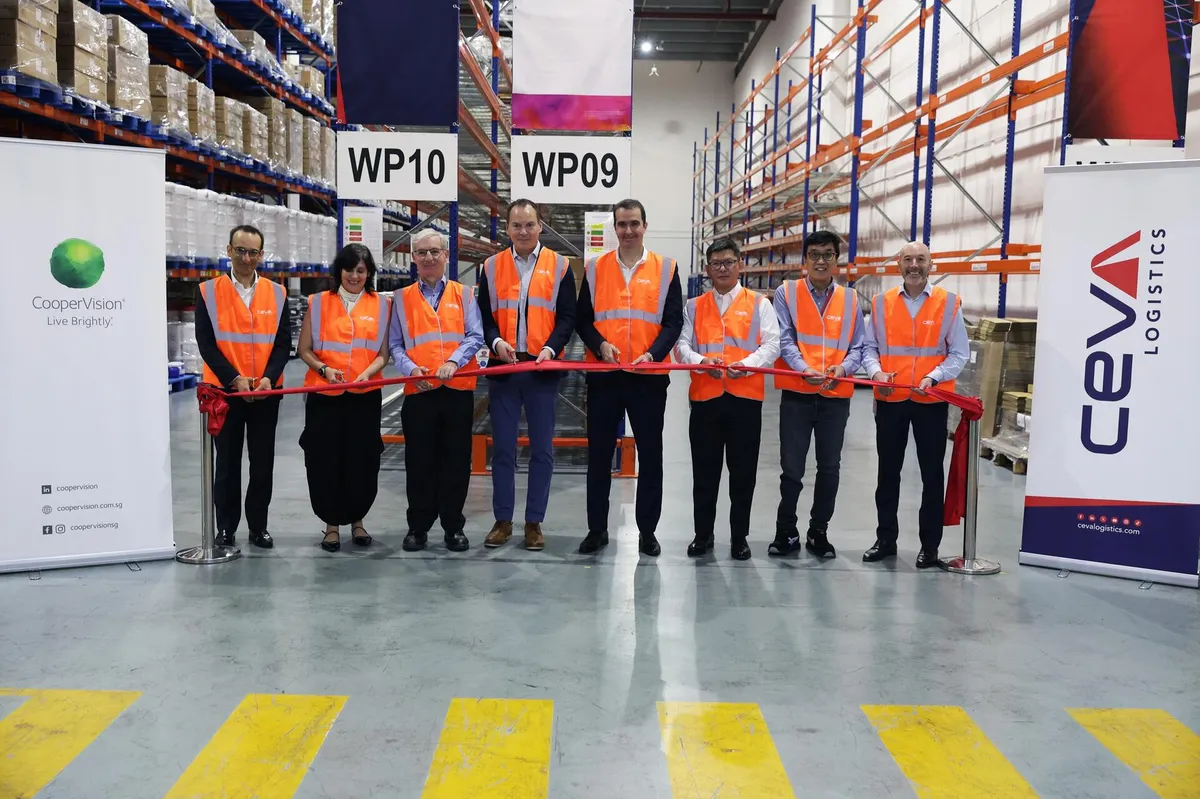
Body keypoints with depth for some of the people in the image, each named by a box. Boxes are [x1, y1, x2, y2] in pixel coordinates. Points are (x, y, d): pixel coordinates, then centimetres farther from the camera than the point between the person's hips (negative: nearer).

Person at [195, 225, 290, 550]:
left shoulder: (277, 293, 4)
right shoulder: (208, 291, -1)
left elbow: (284, 343, 2)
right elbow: (206, 343, -5)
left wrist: (268, 378, -13)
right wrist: (234, 378, -15)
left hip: (267, 392, 2)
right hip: (224, 389, -2)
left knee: (263, 462, 7)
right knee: (227, 462, 7)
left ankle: (258, 526, 19)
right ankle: (225, 527, 18)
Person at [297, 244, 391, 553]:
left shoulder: (381, 305, 7)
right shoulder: (319, 303, 6)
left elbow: (383, 353, 4)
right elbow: (304, 350, 6)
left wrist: (367, 373, -14)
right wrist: (324, 369, -12)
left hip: (366, 396, 0)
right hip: (324, 396, 0)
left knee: (363, 460, 4)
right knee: (325, 460, 1)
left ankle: (357, 520, 23)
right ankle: (332, 524, 17)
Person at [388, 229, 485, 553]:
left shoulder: (464, 295, 11)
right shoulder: (402, 299, 11)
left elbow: (475, 337, 1)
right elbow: (395, 345, 8)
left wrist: (453, 361, -16)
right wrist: (410, 368, -11)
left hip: (458, 389, 0)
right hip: (418, 390, 0)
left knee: (457, 461, 4)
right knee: (419, 462, 4)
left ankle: (453, 526, 16)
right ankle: (418, 526, 16)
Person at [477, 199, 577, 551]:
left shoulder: (559, 267, 4)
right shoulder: (492, 267, 8)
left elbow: (567, 316, 1)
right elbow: (484, 315, 7)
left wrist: (551, 347, -14)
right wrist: (496, 341, -12)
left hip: (543, 370, -1)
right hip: (503, 369, 1)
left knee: (541, 449, 4)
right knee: (502, 448, 6)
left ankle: (534, 522, 14)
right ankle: (503, 521, 16)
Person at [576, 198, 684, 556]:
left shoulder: (666, 268, 4)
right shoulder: (596, 268, 7)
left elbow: (674, 320, 0)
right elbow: (582, 318, 7)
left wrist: (653, 354, -15)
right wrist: (600, 345, -12)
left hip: (649, 375, -1)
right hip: (603, 374, 1)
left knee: (650, 454, 6)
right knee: (599, 453, 7)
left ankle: (647, 530, 19)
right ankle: (597, 528, 19)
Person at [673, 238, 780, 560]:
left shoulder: (759, 304, 7)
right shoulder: (694, 306, 14)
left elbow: (771, 346, -2)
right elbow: (682, 345, 6)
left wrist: (746, 365, -20)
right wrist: (701, 361, -15)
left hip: (745, 396, -1)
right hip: (705, 396, 2)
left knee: (743, 471, 5)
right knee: (704, 471, 7)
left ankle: (739, 536, 17)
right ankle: (703, 534, 19)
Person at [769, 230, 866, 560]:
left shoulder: (850, 299, 7)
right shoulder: (787, 293, 1)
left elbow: (858, 347, 4)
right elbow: (784, 340, -8)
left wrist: (843, 368, -17)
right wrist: (805, 370, -24)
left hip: (837, 395, 2)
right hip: (796, 393, -2)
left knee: (830, 468, 10)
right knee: (791, 467, 1)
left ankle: (819, 532, 24)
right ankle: (786, 532, 17)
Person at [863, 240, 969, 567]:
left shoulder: (949, 303, 0)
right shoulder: (881, 302, 5)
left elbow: (959, 354, -2)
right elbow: (869, 348, 7)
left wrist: (933, 377, -17)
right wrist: (876, 371, -13)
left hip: (932, 401, -2)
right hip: (890, 399, 2)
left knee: (932, 473, 6)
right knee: (888, 472, 11)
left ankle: (930, 545, 16)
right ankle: (886, 539, 23)